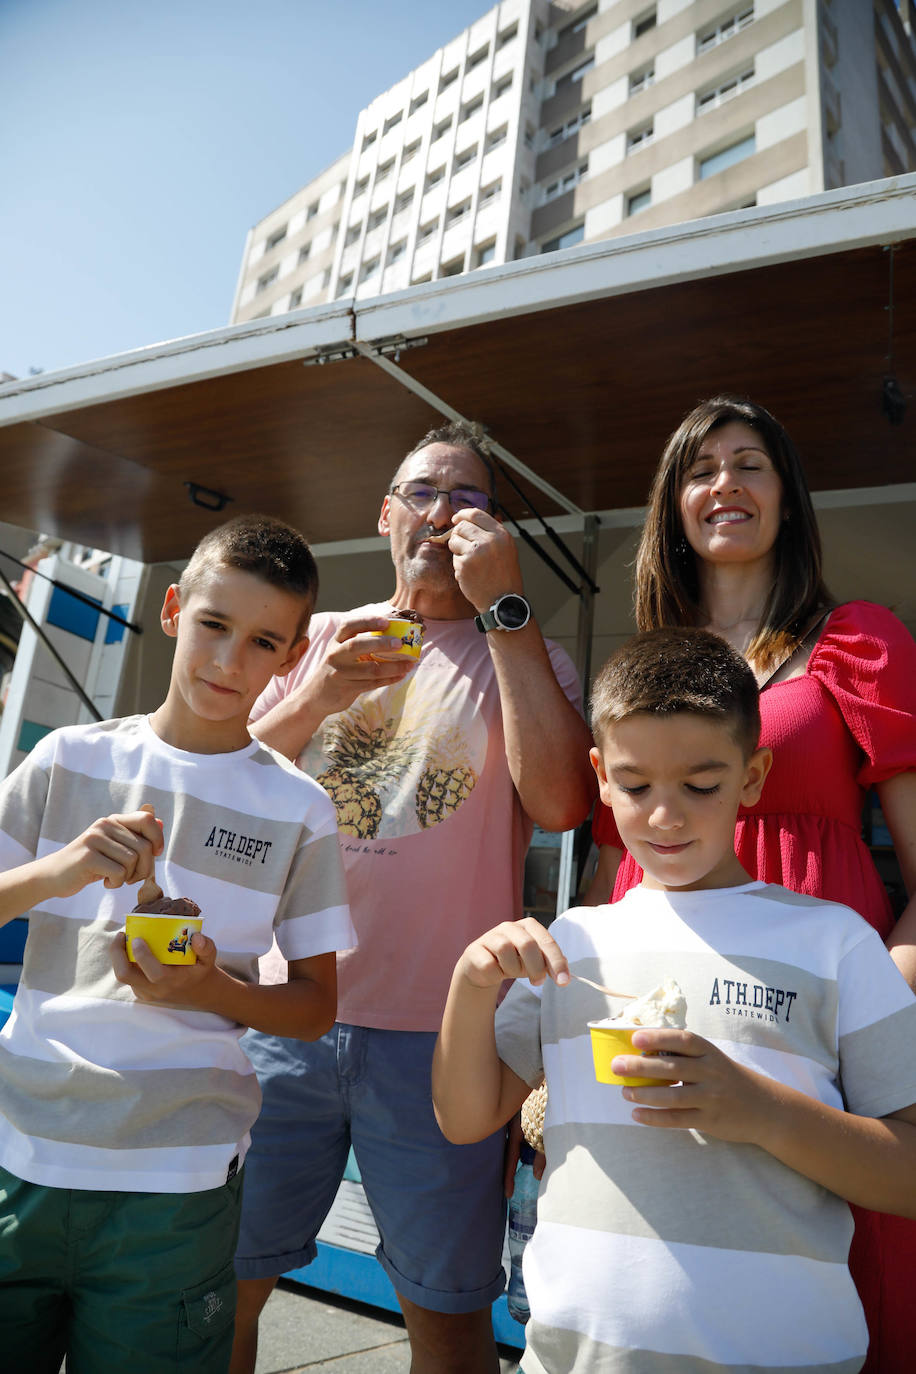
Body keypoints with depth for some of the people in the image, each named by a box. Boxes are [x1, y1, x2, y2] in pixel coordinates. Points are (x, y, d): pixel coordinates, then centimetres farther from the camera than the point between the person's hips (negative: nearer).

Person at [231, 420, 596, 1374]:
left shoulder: (525, 658, 3)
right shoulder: (319, 638, 10)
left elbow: (559, 802, -17)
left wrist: (503, 605, -15)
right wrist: (313, 701, -12)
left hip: (440, 1035, -2)